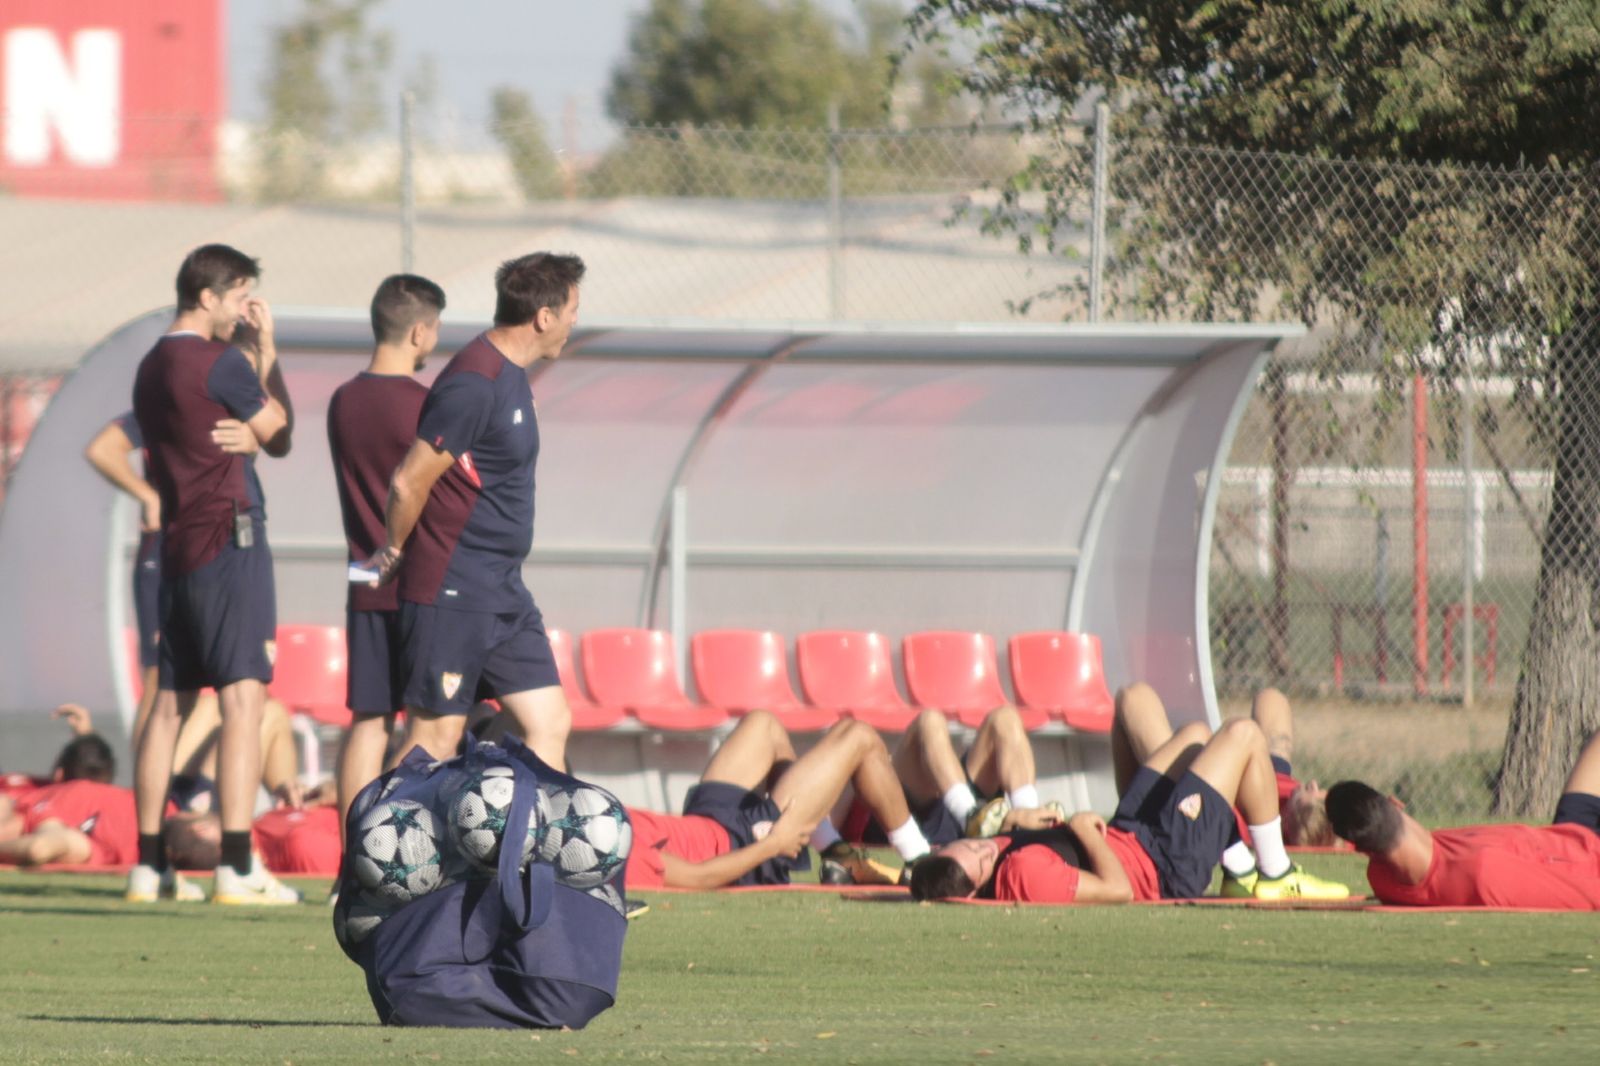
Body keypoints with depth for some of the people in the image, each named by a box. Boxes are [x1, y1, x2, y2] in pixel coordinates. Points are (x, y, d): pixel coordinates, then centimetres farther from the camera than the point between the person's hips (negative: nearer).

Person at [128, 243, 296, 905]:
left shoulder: (151, 369, 14)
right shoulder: (220, 364, -11)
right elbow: (278, 434, -2)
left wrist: (256, 358, 18)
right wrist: (266, 352, 7)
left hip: (177, 546, 8)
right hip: (229, 540, -8)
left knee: (169, 704, 10)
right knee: (243, 699, -9)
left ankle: (148, 865, 11)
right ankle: (235, 868, -15)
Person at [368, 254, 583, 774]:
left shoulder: (510, 374, 13)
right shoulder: (475, 383, -19)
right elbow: (409, 482, -18)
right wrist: (395, 552, -1)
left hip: (501, 593, 9)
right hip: (452, 594, -9)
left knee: (551, 725, 7)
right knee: (434, 740, -5)